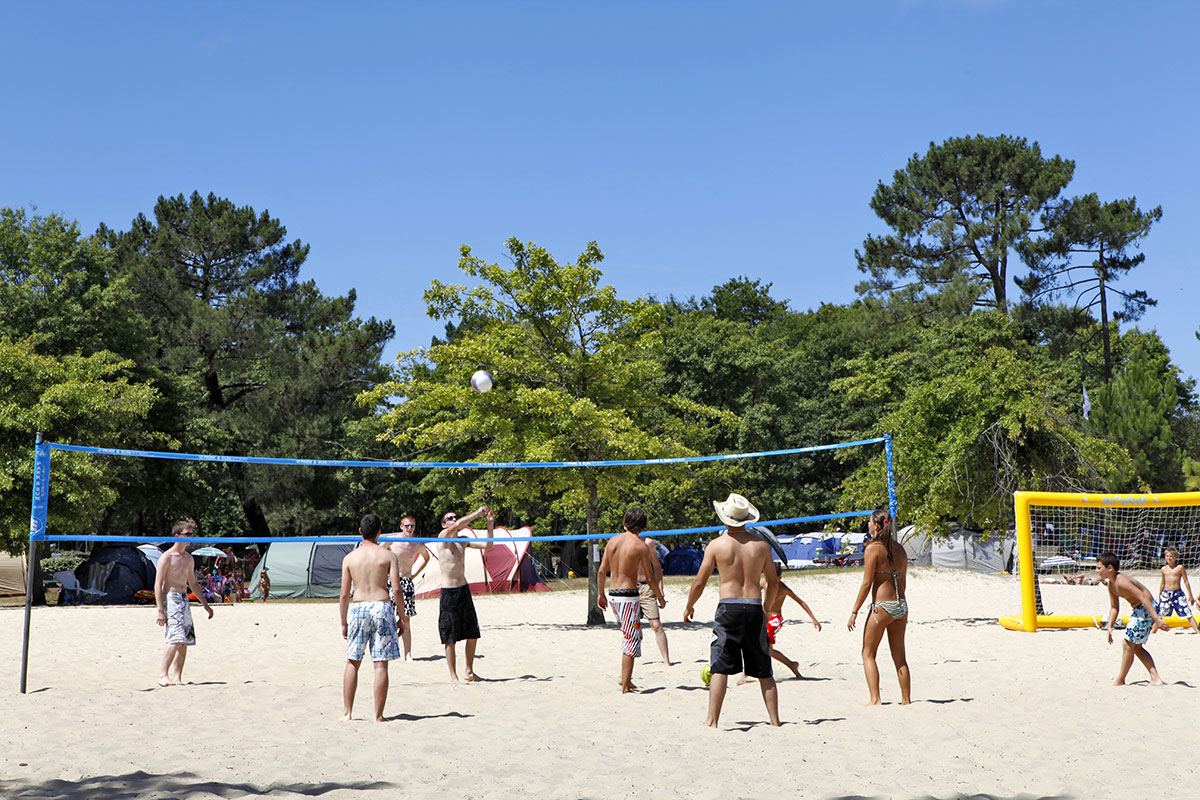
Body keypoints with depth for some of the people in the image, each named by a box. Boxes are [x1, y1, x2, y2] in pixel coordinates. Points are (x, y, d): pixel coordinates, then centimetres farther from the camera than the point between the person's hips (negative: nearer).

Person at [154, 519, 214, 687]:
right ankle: (163, 674, -12)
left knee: (185, 642, 4)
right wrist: (160, 610, -19)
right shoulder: (166, 557, -7)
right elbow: (158, 585, -11)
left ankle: (177, 678, 8)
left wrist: (205, 605, 24)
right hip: (170, 598, -8)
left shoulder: (189, 558, 16)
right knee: (176, 639, -18)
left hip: (184, 599, 8)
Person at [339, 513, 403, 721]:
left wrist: (343, 623, 14)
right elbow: (396, 588, -5)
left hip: (358, 608, 2)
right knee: (381, 664, 2)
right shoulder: (388, 555, 2)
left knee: (352, 662, 13)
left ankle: (347, 712, 12)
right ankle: (378, 715, 3)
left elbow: (344, 595, 5)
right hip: (382, 606, -1)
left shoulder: (349, 558, 6)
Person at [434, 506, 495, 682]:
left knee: (473, 634, 9)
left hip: (464, 589, 6)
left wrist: (490, 524, -1)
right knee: (450, 638, -1)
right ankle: (453, 676, 6)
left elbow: (487, 545, 10)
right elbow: (457, 526, -26)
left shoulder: (463, 541, 12)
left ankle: (469, 672, 22)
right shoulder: (442, 537, -7)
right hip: (448, 592, -6)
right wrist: (478, 512, -20)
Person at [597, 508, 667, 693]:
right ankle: (625, 685, 2)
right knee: (631, 639, 1)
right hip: (629, 595, -7)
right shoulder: (640, 545, -10)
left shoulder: (612, 541, 6)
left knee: (632, 635, 22)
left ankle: (624, 678, 21)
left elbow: (601, 571, 7)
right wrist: (660, 597, 6)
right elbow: (649, 576, -7)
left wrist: (600, 594, 18)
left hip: (613, 594, 7)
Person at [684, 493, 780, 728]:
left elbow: (699, 582, -1)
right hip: (755, 608, 3)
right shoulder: (761, 545, 6)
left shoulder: (717, 544, -2)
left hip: (728, 607, -3)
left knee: (720, 668, -1)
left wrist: (689, 607, 16)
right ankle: (775, 721, 13)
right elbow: (773, 582, 14)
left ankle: (712, 721, -3)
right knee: (764, 671, 11)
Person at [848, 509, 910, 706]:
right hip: (901, 606, 7)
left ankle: (875, 699, -5)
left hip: (882, 606, -7)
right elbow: (903, 581, 16)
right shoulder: (899, 548, 10)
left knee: (868, 653, 4)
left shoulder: (873, 548, -10)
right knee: (899, 656, 13)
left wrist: (854, 612, -7)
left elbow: (867, 583, -12)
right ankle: (906, 699, 15)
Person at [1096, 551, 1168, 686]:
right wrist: (1109, 627, 8)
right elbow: (1114, 607, 17)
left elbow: (1143, 598, -29)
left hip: (1147, 609, -10)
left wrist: (1156, 619, -33)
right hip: (1139, 610, 10)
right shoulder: (1111, 584, 8)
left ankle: (1120, 681, 7)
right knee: (1137, 647, 15)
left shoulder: (1121, 582, -24)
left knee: (1128, 644, -3)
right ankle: (1155, 678, 13)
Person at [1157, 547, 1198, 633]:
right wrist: (1159, 596, 20)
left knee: (1187, 613, -8)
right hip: (1166, 594, 3)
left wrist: (1190, 596, 1)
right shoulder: (1164, 569, 8)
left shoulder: (1180, 567, -2)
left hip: (1177, 594, -3)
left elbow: (1186, 582, 2)